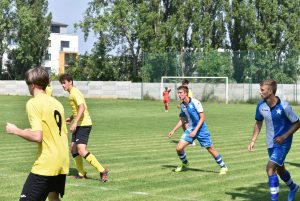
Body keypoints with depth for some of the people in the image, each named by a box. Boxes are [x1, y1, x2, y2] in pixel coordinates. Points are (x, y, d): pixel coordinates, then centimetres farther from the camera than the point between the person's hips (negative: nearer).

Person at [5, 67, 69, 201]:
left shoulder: (33, 103, -11)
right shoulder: (57, 103, 13)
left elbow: (37, 137, -20)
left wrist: (15, 131, -5)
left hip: (45, 164, -8)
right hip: (62, 162, 8)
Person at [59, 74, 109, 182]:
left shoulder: (75, 92, -14)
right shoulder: (71, 93, 18)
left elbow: (82, 107, -27)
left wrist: (75, 122, -32)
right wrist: (71, 118, 21)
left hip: (84, 124, -10)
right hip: (79, 125, 10)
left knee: (81, 150, -17)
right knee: (73, 148, 10)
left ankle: (102, 171, -16)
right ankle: (81, 173, 18)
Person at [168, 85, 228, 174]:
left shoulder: (195, 102, -18)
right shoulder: (182, 105, 2)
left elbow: (202, 118, -17)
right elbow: (182, 120, 16)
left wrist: (195, 130, -23)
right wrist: (173, 131, 12)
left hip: (201, 129, -5)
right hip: (190, 129, 5)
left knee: (211, 149, 1)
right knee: (179, 148, -7)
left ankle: (223, 167, 18)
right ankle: (184, 163, 21)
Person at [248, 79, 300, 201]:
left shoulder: (284, 106, -22)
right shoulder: (261, 106, -7)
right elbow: (258, 123, 10)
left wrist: (284, 136, -21)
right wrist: (253, 141, 2)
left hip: (283, 143, -6)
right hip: (270, 143, 6)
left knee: (270, 168, -18)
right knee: (280, 170, 20)